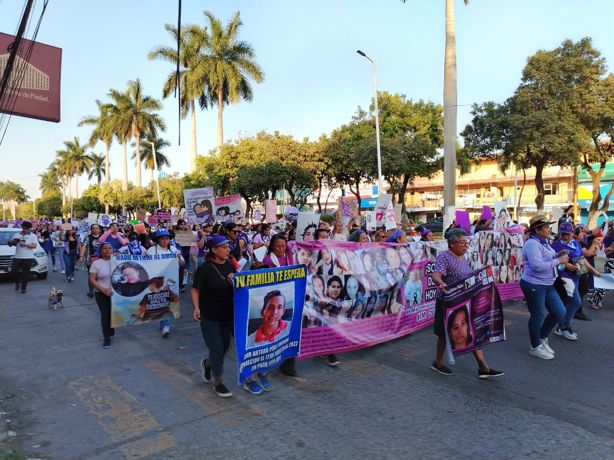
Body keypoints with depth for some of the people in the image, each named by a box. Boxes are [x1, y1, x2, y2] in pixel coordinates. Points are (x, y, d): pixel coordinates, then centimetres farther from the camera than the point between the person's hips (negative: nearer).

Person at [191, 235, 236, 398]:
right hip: (209, 316, -5)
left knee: (225, 346, 15)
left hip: (228, 314, 6)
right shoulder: (204, 268, -14)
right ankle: (218, 381, 22)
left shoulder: (230, 265, 1)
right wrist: (196, 308, -23)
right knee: (217, 348, 1)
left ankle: (207, 363, 45)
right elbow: (195, 289, -11)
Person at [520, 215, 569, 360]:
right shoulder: (532, 244, -20)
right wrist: (558, 261, -20)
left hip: (547, 285, 9)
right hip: (534, 285, -9)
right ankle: (535, 347, 22)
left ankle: (542, 338, 31)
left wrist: (558, 255, 2)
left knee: (560, 312, 12)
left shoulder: (543, 241, 10)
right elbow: (538, 266, -28)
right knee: (538, 316, 4)